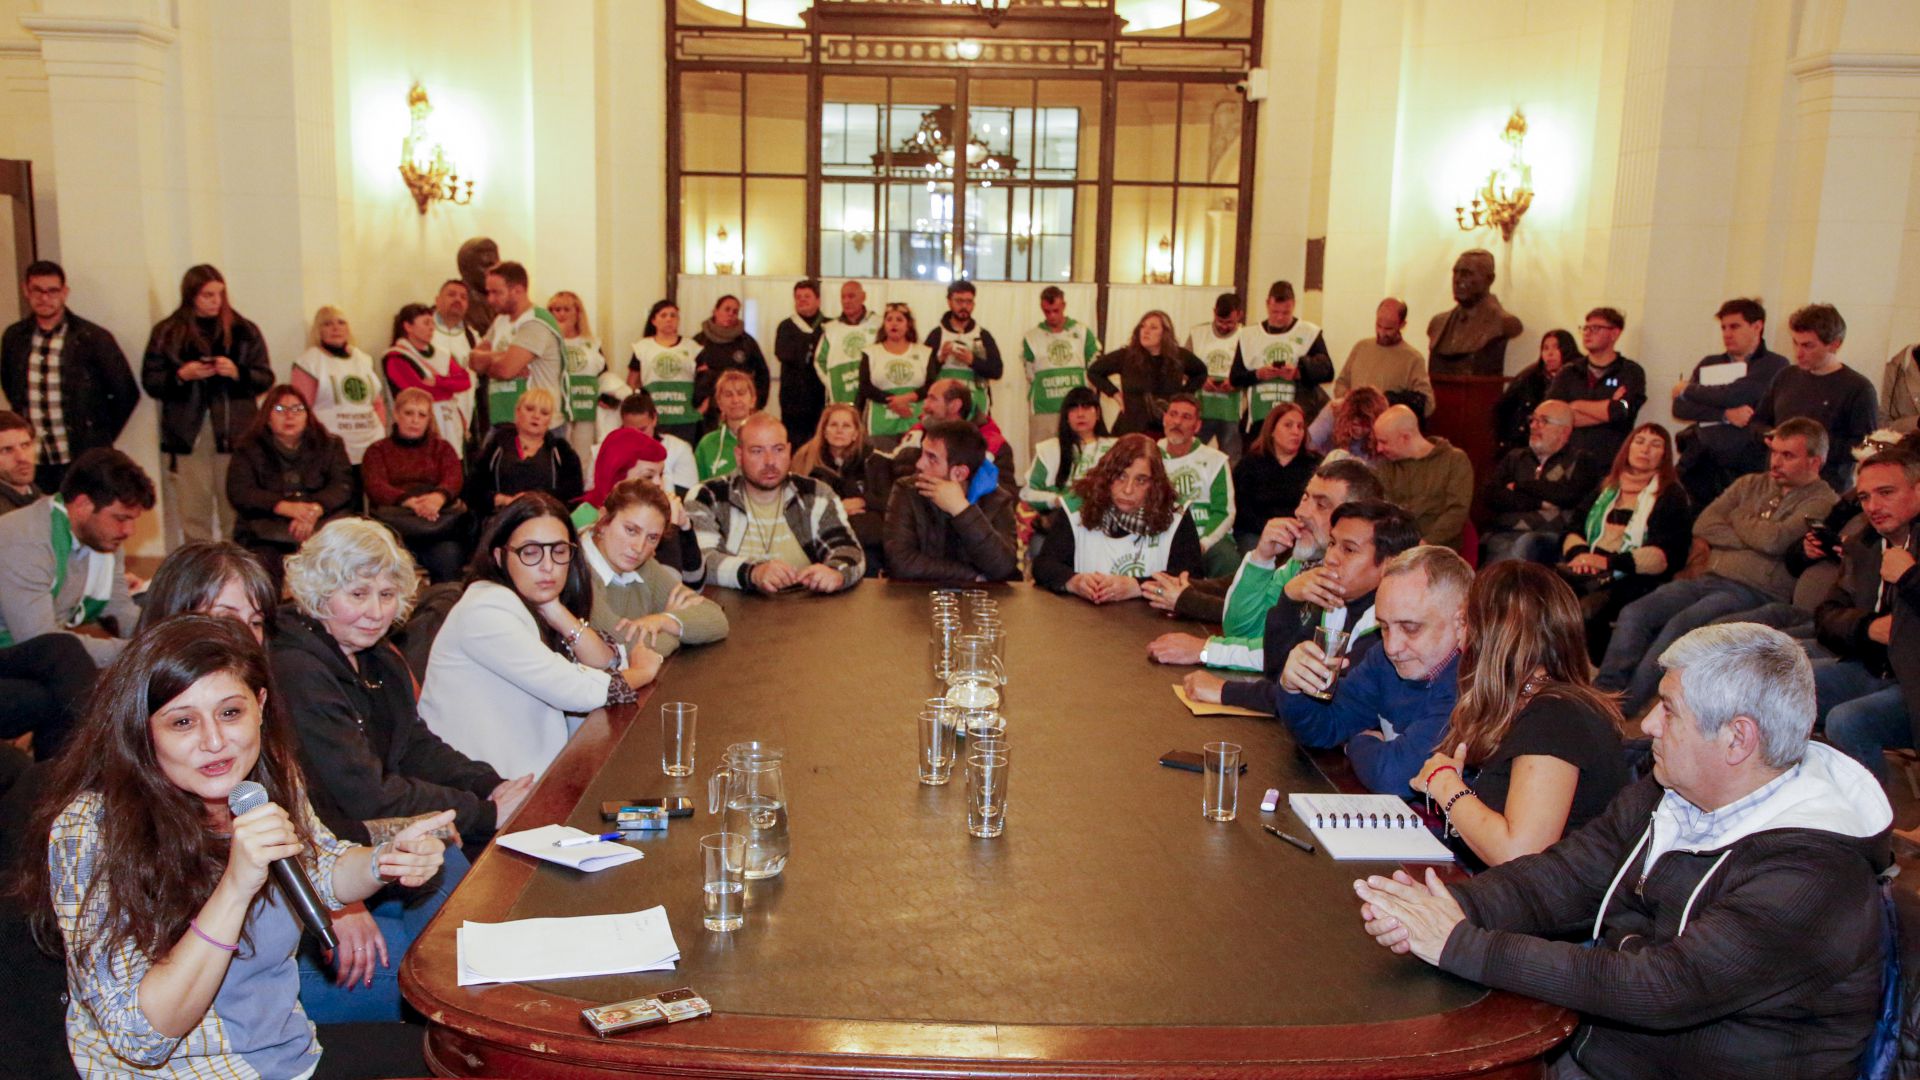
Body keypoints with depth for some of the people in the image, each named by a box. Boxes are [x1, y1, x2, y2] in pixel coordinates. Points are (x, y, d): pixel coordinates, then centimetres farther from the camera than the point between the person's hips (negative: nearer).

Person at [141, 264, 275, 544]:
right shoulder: (167, 333, 7)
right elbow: (150, 381, 7)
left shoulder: (243, 331, 7)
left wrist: (237, 372, -12)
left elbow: (265, 378, 6)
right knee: (193, 517, 2)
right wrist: (181, 375, -11)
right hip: (187, 436, 0)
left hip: (234, 435, 0)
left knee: (236, 515, -1)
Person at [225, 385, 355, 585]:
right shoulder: (248, 449, 16)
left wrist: (315, 509, -17)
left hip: (323, 527, 1)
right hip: (265, 535, 0)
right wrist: (287, 507, -15)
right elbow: (238, 493, 1)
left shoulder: (329, 445, 19)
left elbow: (343, 486, 4)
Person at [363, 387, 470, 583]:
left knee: (448, 555, -34)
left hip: (439, 517, 1)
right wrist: (411, 501, -19)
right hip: (394, 519, 0)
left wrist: (438, 497, -20)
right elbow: (376, 487, 2)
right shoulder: (378, 450, 22)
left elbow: (453, 480, 6)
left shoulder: (442, 447, 26)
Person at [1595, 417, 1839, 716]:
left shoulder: (1822, 501, 1)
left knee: (1680, 625, -31)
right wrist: (1752, 538, -4)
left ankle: (1623, 708, -30)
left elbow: (1774, 540, -15)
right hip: (1709, 579, 7)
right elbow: (1704, 524, 9)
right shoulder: (1750, 484, 22)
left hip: (1754, 592, -6)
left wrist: (1739, 521, 4)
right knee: (1634, 614, -17)